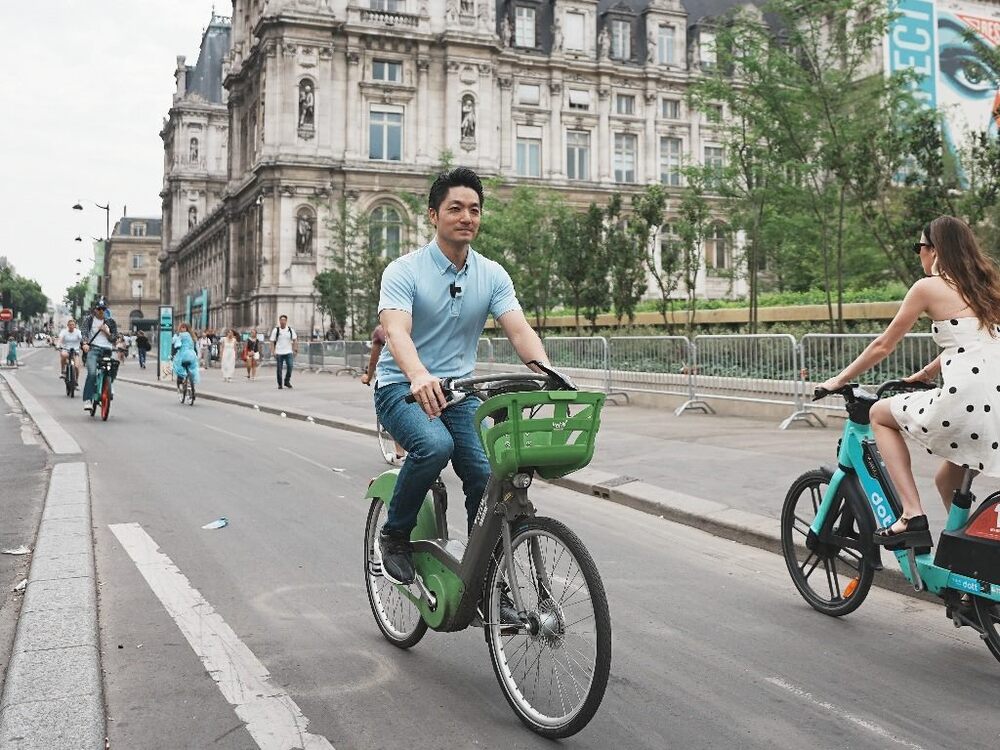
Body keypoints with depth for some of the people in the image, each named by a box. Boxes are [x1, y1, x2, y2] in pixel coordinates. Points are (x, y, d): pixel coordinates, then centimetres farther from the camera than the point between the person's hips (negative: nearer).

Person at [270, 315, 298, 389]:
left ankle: (287, 381, 10)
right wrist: (273, 351, -8)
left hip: (288, 352, 1)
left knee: (290, 366, -10)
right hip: (279, 353, -1)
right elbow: (272, 341, 0)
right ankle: (279, 384, 13)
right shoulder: (276, 330, -1)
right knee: (279, 369, 2)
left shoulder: (290, 329, 4)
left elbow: (295, 340, 10)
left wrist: (295, 350, 1)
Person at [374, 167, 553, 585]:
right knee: (435, 445, -34)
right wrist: (419, 377, -51)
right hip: (402, 388, -4)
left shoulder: (492, 275, 1)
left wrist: (545, 371, -34)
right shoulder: (404, 271, -12)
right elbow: (396, 332, -29)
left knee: (488, 478, -14)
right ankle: (394, 535, -8)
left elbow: (519, 330, -12)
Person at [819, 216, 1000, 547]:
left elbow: (883, 346, 7)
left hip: (964, 402, -7)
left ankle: (912, 515, 6)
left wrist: (839, 380, 19)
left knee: (880, 414, 18)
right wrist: (925, 374, 38)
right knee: (947, 480, 28)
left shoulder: (928, 287, 1)